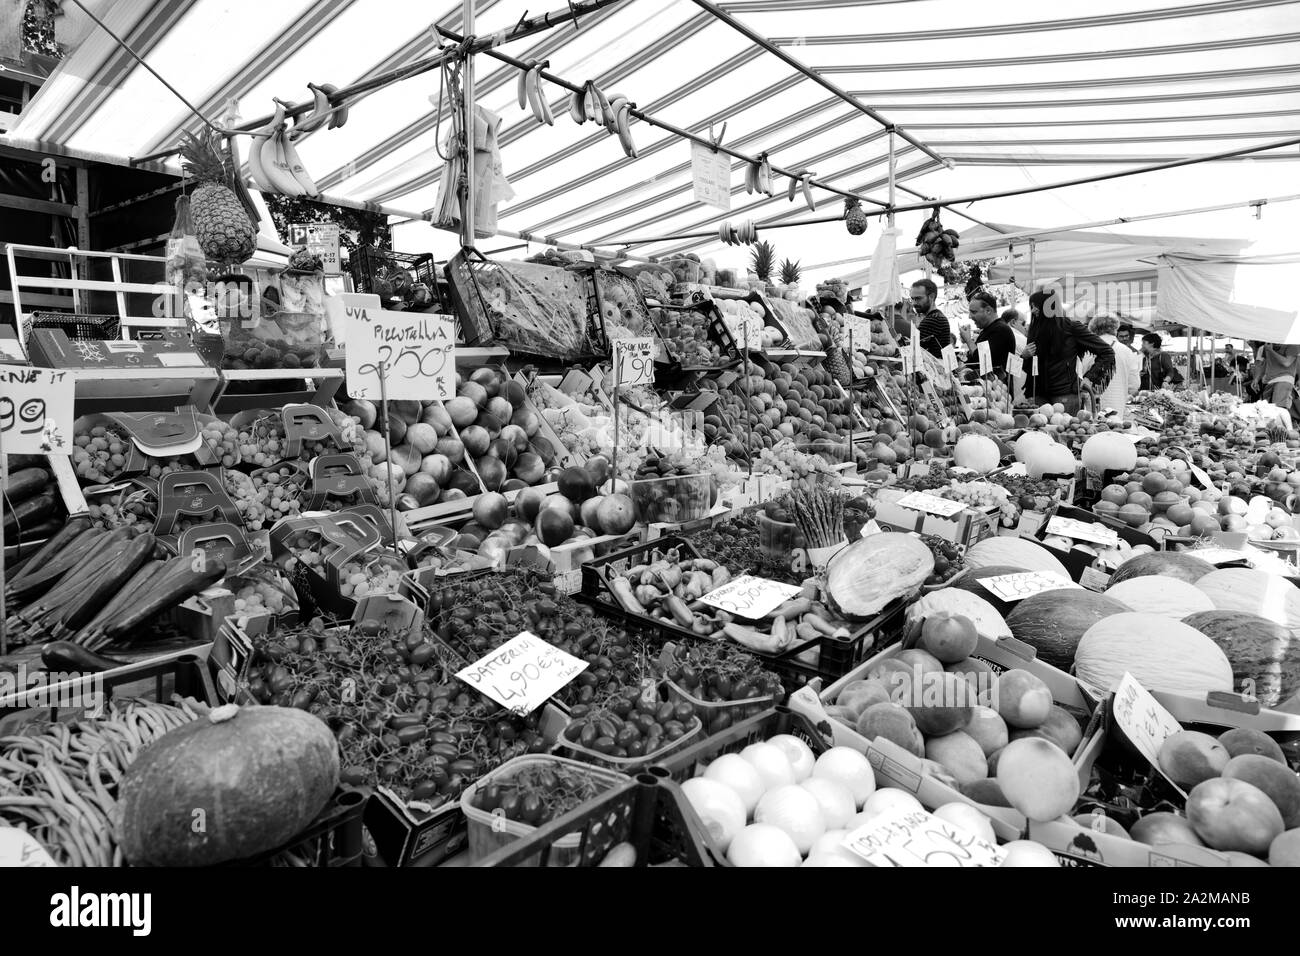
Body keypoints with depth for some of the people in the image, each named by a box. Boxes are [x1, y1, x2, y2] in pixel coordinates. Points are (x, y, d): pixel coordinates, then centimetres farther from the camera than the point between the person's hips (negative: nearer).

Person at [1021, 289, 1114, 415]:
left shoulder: (1071, 327, -2)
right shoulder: (1036, 330, 11)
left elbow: (1107, 352, 1)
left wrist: (1089, 378, -5)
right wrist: (1025, 356, -2)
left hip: (1066, 394, -4)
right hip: (1040, 394, 4)